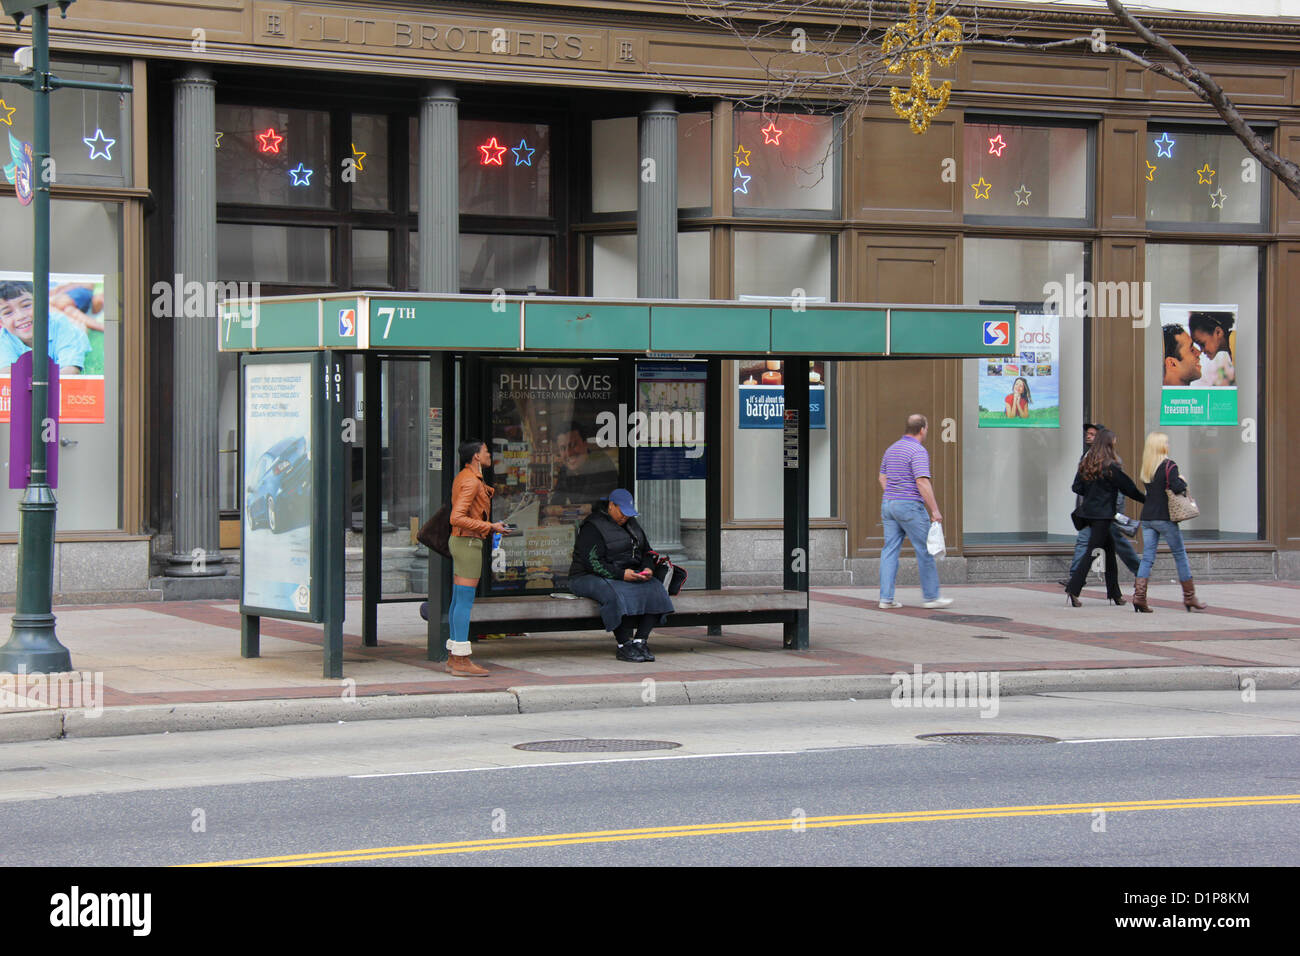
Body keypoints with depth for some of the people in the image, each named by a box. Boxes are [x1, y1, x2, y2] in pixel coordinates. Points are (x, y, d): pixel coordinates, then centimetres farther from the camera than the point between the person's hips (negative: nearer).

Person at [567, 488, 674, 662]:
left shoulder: (631, 523, 16)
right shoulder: (592, 527, -11)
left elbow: (646, 551, 21)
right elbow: (592, 563, -19)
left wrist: (648, 568, -2)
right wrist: (621, 574, -26)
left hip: (628, 574, 7)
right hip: (592, 578, -7)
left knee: (653, 590, -20)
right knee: (618, 596, -39)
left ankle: (640, 641, -23)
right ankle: (624, 646, -32)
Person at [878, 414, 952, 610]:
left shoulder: (892, 449, 14)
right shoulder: (918, 451, -13)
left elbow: (883, 478, 22)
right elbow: (923, 483, -20)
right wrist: (934, 510, -16)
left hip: (888, 505, 8)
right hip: (910, 506, -8)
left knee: (890, 551, 4)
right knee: (925, 551, 2)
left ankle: (886, 598, -1)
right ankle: (931, 597, 6)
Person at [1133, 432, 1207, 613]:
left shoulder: (1145, 467, 10)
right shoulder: (1169, 465, -10)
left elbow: (1147, 487, 13)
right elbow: (1177, 487, -21)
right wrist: (1183, 482, 0)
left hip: (1147, 517, 5)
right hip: (1164, 517, -5)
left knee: (1147, 557, 4)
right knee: (1180, 555, 6)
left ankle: (1139, 594, -10)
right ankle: (1189, 596, 10)